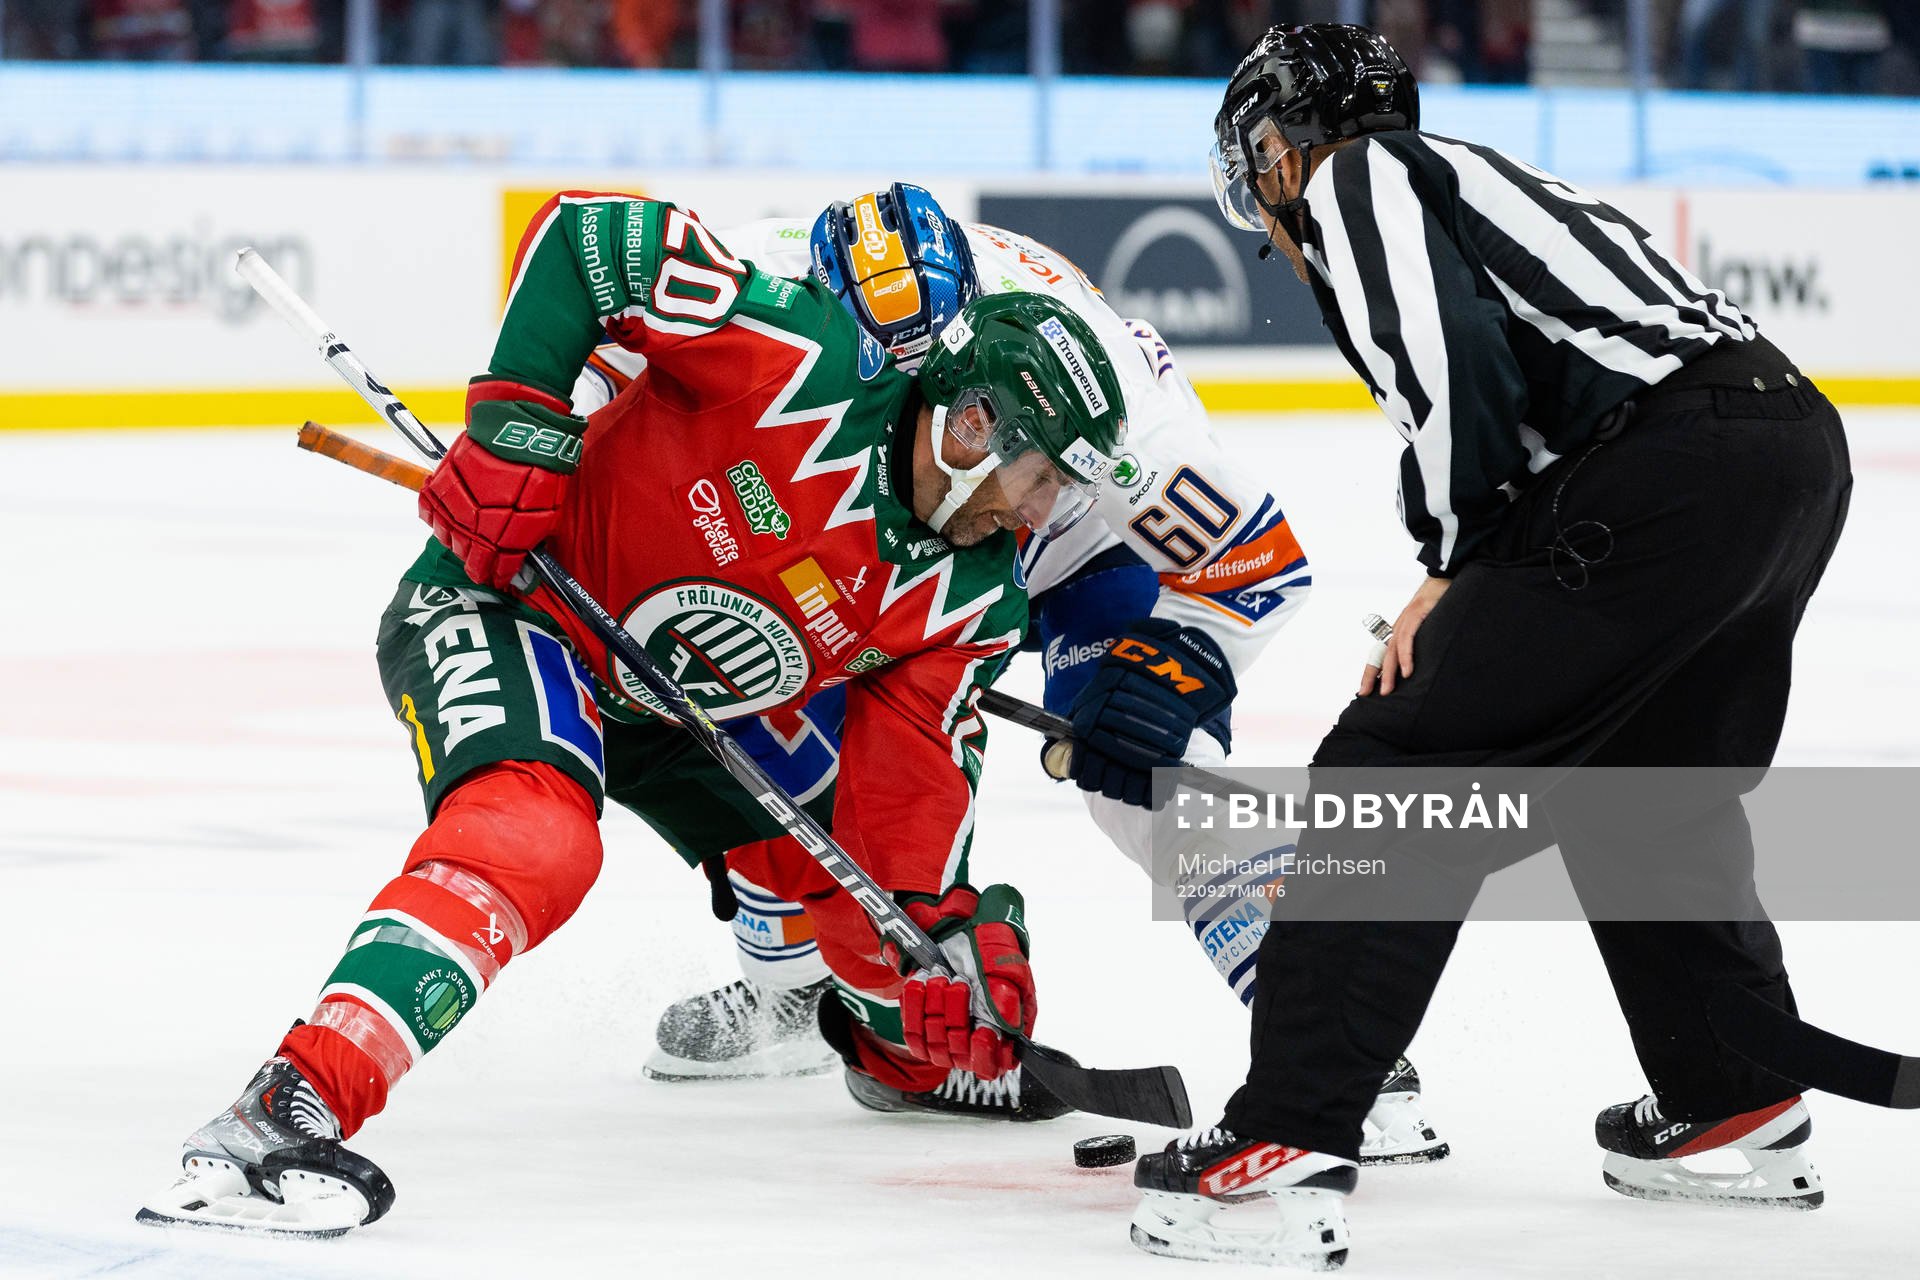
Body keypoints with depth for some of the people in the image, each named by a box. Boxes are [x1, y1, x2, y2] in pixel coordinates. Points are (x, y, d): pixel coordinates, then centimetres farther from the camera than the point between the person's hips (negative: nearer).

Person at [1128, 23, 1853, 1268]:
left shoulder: (1354, 178, 7)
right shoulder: (1469, 179, 34)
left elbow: (1450, 359, -11)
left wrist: (1454, 565, -1)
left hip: (1669, 465, -9)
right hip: (1801, 434, 9)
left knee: (1397, 766, -6)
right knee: (1637, 783, 30)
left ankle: (1288, 1150, -11)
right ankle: (1740, 1114, 39)